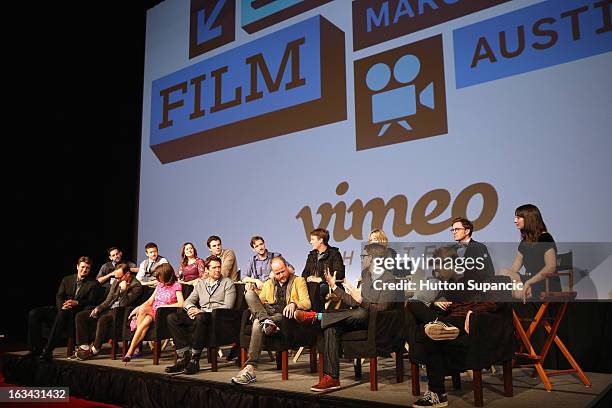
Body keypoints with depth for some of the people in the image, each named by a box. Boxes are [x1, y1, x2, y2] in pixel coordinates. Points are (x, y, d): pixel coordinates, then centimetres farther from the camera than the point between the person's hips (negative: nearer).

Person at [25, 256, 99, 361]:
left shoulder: (93, 284, 5)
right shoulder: (67, 279, 17)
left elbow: (91, 302, -2)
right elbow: (59, 296, 10)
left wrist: (76, 303, -17)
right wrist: (62, 306, -12)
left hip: (76, 313, -5)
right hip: (61, 310, 5)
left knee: (62, 314, -38)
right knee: (33, 314, -13)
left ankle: (48, 350, -34)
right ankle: (36, 349, -10)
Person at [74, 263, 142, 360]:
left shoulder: (136, 286, -9)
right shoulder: (116, 282, 16)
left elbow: (124, 304, -15)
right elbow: (108, 300, 18)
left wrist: (123, 290, -23)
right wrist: (98, 308, 1)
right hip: (108, 309, 9)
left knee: (103, 319, -37)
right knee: (80, 315, -4)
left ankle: (95, 349, -20)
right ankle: (84, 346, -8)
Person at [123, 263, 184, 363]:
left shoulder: (176, 286, -1)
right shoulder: (160, 284, 20)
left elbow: (181, 304, -14)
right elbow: (150, 301, 16)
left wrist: (164, 306, -16)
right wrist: (137, 309, 1)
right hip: (152, 312, 5)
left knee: (143, 309, -29)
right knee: (146, 320, -30)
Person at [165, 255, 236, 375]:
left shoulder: (228, 283, 8)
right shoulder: (200, 284, 24)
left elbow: (227, 306, -5)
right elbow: (188, 301, 19)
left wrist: (202, 311, -14)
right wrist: (191, 308, -8)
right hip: (199, 317, 6)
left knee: (201, 317, -39)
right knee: (172, 318, -17)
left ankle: (194, 360, -30)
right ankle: (184, 357, -20)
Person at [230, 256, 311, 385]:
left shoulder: (298, 281, 13)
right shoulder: (268, 284, 26)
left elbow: (307, 303, 0)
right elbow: (260, 301, 20)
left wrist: (293, 304, -21)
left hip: (285, 316, -5)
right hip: (268, 313, 5)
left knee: (257, 324, -34)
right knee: (249, 293, -18)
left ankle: (250, 368, -37)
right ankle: (266, 321, -39)